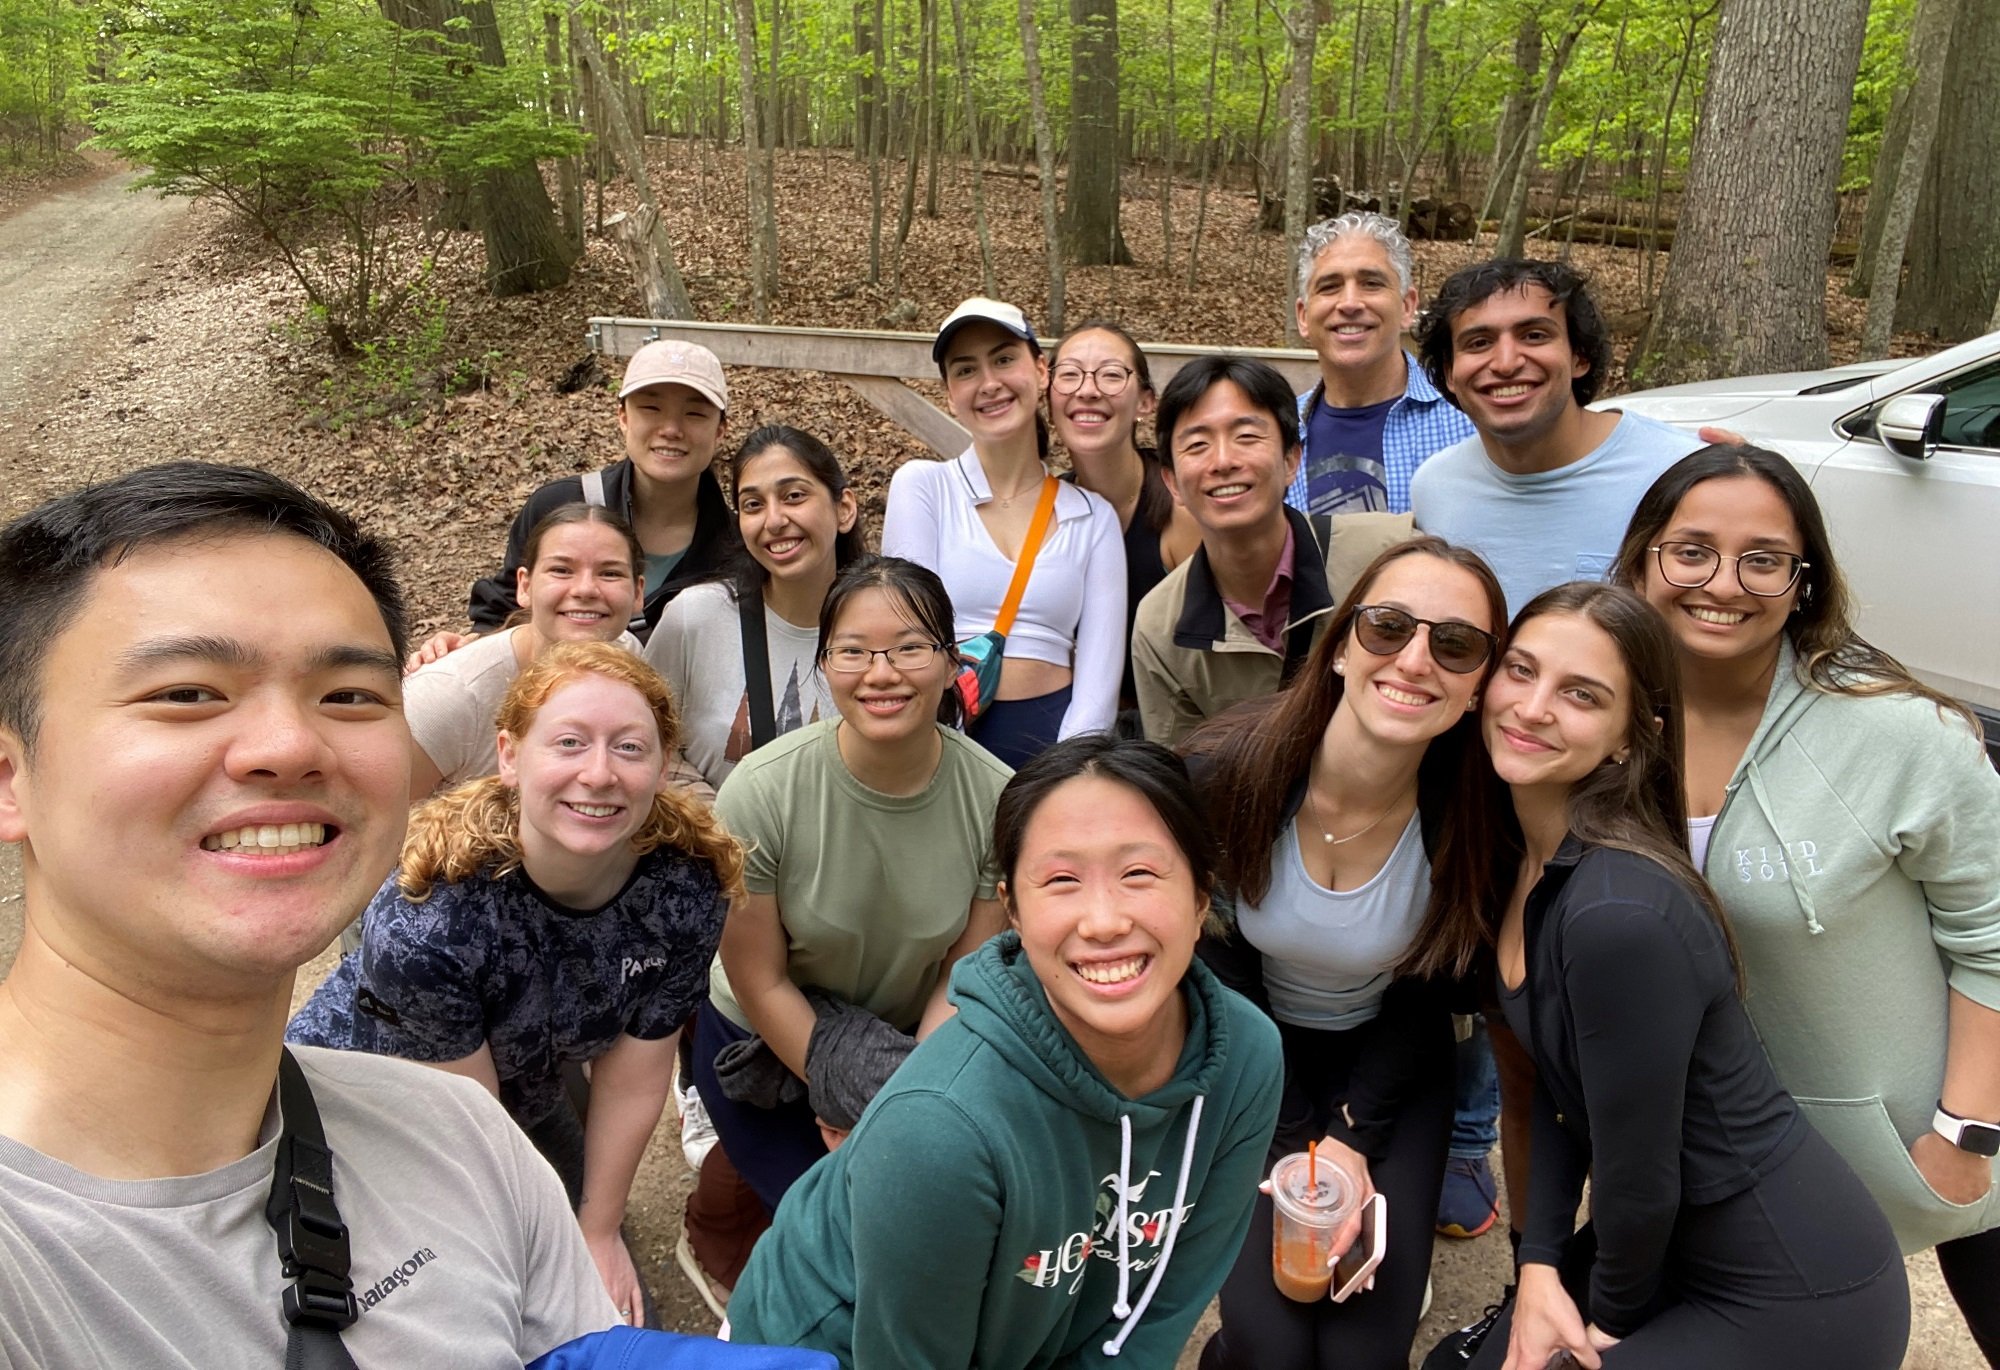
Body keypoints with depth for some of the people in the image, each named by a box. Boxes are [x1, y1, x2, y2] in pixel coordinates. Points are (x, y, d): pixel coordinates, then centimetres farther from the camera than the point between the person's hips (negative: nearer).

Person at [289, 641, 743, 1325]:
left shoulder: (686, 889, -25)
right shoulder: (427, 917, -37)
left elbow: (632, 1078, -12)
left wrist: (598, 1233, -2)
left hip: (525, 1099, 4)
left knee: (619, 1327, 11)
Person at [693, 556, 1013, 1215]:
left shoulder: (996, 799, -19)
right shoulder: (760, 793, -26)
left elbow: (963, 975, -9)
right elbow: (761, 984, -16)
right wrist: (852, 1097, -14)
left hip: (917, 1045, 3)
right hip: (765, 1045, -2)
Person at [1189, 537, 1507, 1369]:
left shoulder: (1471, 815, -24)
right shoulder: (1223, 772, -28)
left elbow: (1427, 991, -6)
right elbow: (1221, 972, -13)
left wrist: (1351, 1137, -10)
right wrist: (1300, 1142, -11)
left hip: (1387, 1061, 1)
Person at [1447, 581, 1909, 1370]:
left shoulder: (1620, 912, -32)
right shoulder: (1509, 853, -6)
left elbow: (1639, 1183, -22)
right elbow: (1558, 1088, 3)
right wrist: (1540, 1266, -4)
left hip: (1795, 1301, -7)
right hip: (1677, 1244, 7)